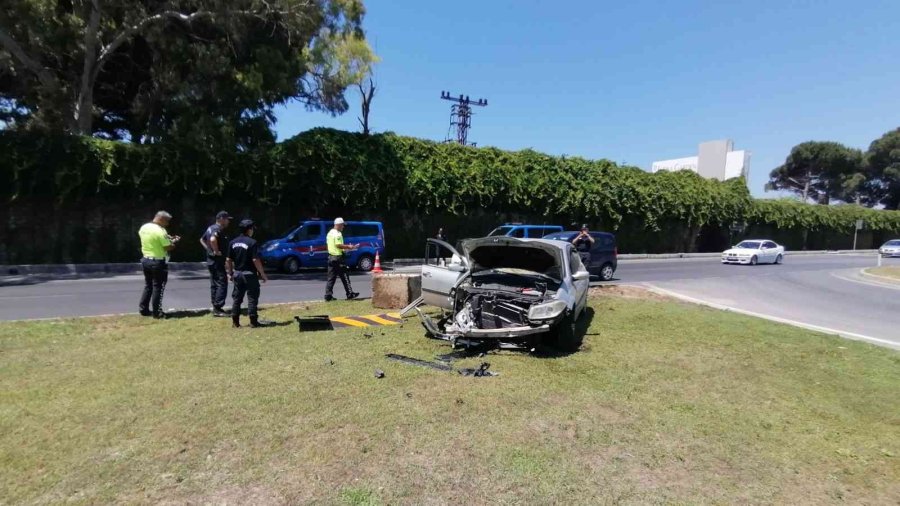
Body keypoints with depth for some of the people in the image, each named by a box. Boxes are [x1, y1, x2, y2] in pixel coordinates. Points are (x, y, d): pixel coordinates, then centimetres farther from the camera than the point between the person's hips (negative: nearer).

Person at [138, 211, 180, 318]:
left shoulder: (144, 227, 4)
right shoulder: (160, 231, -21)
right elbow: (169, 248, -20)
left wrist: (167, 238, 17)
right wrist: (174, 241, 3)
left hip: (145, 259, 8)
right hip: (158, 262, -8)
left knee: (148, 285, 19)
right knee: (158, 287, 2)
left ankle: (143, 309, 23)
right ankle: (156, 312, 7)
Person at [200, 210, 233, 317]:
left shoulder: (210, 228, 14)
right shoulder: (218, 229, -17)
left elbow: (202, 239, 26)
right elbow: (213, 239, -36)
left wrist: (208, 249, 17)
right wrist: (216, 251, -24)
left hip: (211, 260, 10)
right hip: (217, 261, -10)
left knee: (214, 284, 14)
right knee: (222, 284, -8)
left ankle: (215, 307, 20)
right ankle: (217, 308, -8)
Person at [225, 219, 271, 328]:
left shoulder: (233, 242, 6)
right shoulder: (252, 242, -13)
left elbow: (228, 260, 7)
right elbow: (255, 260, -17)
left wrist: (230, 273, 18)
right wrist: (263, 274, -10)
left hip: (237, 274, 6)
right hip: (250, 274, -6)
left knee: (237, 298, 12)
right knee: (252, 298, 2)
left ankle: (235, 322, 16)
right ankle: (253, 322, 5)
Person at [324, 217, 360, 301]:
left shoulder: (330, 232, 15)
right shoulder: (337, 234, -14)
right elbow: (339, 245, -23)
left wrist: (345, 247, 17)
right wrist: (348, 247, -12)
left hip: (331, 256, 9)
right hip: (338, 257, -9)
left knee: (331, 277, 9)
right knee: (344, 276, 0)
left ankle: (328, 295, 7)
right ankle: (350, 294, 7)